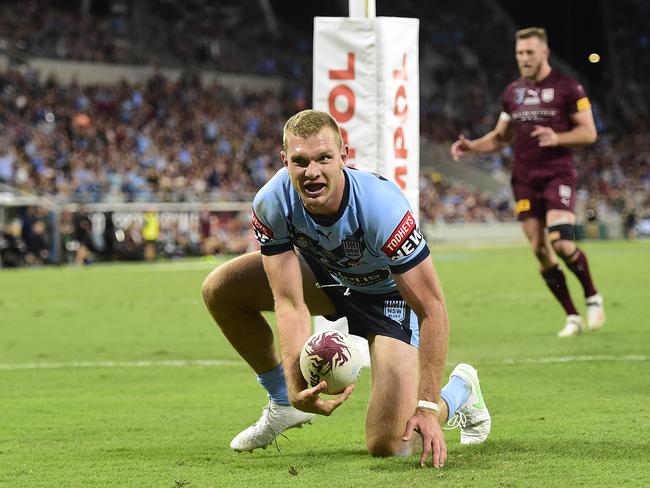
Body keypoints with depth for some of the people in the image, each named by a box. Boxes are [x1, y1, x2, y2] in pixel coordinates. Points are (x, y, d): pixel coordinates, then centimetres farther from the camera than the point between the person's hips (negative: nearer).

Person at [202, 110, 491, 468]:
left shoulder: (380, 206, -40)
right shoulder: (271, 204, -28)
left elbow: (432, 308, -33)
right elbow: (290, 304, -26)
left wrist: (428, 408, -36)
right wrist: (297, 385, -42)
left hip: (388, 293, -5)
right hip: (325, 273, 5)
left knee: (388, 445, -16)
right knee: (219, 290, -13)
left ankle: (460, 390, 19)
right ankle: (283, 402, 10)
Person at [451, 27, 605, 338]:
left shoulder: (567, 88, -2)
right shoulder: (512, 92, 13)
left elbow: (589, 132, -4)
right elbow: (501, 136, 19)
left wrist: (557, 138, -21)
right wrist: (472, 146, 2)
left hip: (558, 175, -5)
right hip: (524, 180, 5)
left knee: (561, 244, -20)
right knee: (540, 251, -2)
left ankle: (593, 298, 5)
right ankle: (572, 317, 8)